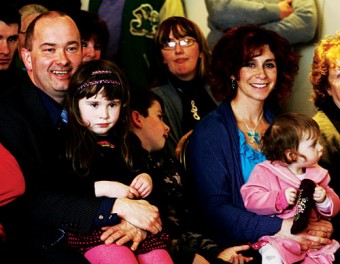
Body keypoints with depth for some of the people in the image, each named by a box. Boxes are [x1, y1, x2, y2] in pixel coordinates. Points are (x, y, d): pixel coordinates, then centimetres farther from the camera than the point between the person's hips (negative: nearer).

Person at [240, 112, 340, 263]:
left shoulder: (317, 174, 12)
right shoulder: (265, 172, -3)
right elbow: (250, 199, -14)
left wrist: (324, 201, -8)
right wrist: (280, 199, -23)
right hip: (278, 238, -5)